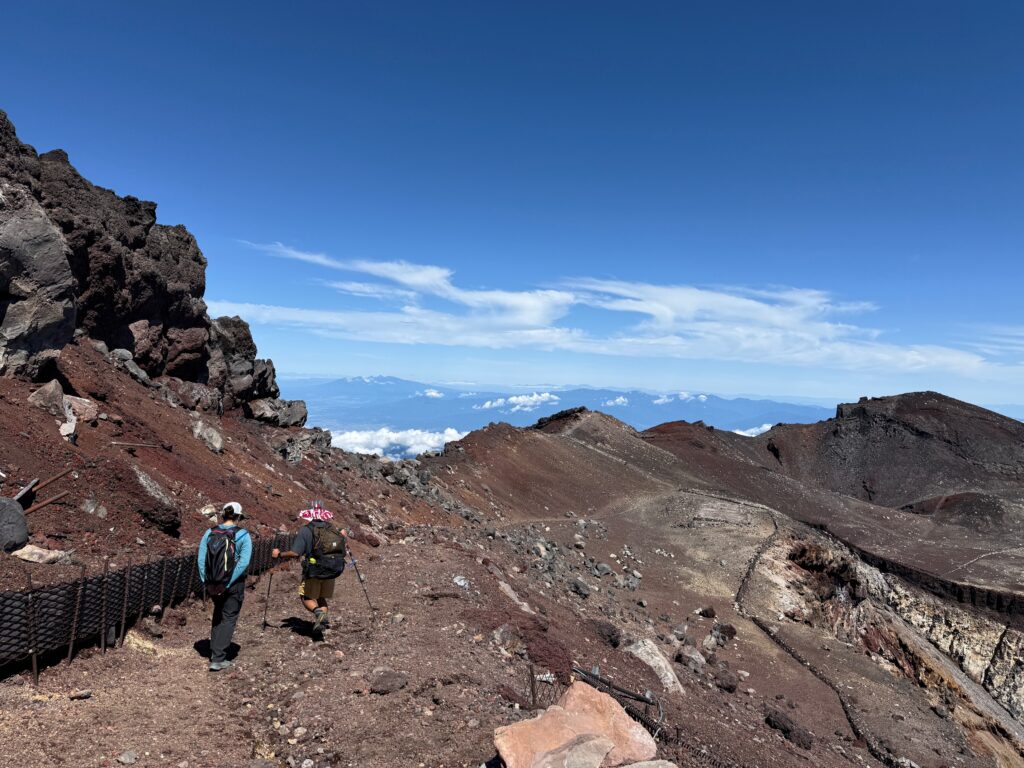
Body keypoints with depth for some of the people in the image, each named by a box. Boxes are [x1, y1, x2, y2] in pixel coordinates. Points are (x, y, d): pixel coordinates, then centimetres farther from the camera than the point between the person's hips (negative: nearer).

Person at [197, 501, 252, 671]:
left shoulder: (210, 533, -1)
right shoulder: (243, 535, -11)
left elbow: (201, 560, -4)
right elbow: (244, 562, -18)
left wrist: (206, 582, 1)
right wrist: (228, 583, -13)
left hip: (213, 584, 4)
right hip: (234, 584, -4)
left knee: (218, 615, 25)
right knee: (228, 618, 9)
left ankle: (214, 652, 30)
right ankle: (217, 659, 5)